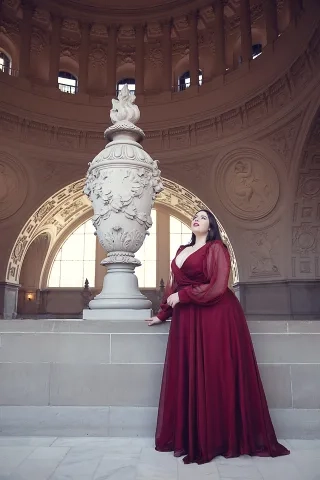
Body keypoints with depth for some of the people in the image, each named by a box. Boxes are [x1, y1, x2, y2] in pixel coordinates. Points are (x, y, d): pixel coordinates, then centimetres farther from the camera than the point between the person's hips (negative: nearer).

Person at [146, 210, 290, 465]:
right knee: (186, 378, 6)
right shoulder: (182, 251, 17)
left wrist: (182, 296, -13)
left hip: (215, 317, -6)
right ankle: (190, 437, 17)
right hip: (186, 319, 7)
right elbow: (174, 285, 18)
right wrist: (162, 314, 14)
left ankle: (217, 439, 12)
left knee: (215, 376, -1)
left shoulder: (216, 248, -4)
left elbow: (217, 286, -15)